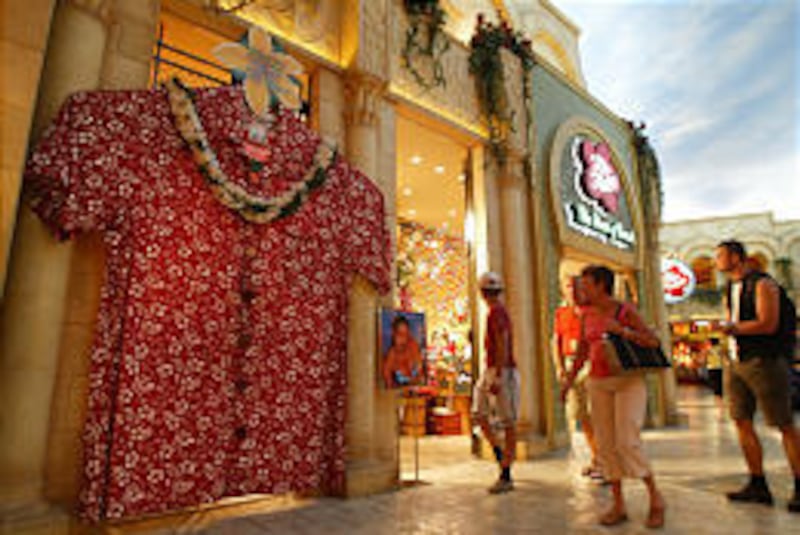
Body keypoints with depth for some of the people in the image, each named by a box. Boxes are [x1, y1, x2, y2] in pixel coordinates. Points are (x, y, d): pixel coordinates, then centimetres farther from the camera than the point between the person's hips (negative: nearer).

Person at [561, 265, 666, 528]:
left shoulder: (625, 311, -7)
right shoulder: (587, 314, 7)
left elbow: (654, 342, -12)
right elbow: (583, 349, 16)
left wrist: (621, 330, -24)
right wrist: (570, 380, 15)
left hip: (629, 381, -5)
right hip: (599, 383, 5)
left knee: (628, 442, -12)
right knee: (606, 445, 4)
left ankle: (655, 497, 11)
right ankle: (619, 506, 14)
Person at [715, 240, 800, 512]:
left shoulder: (762, 283, -9)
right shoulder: (731, 288, 15)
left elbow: (768, 324, -18)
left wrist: (733, 327, -13)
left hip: (764, 362, -8)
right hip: (737, 362, 8)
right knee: (742, 422, 7)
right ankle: (758, 485, 15)